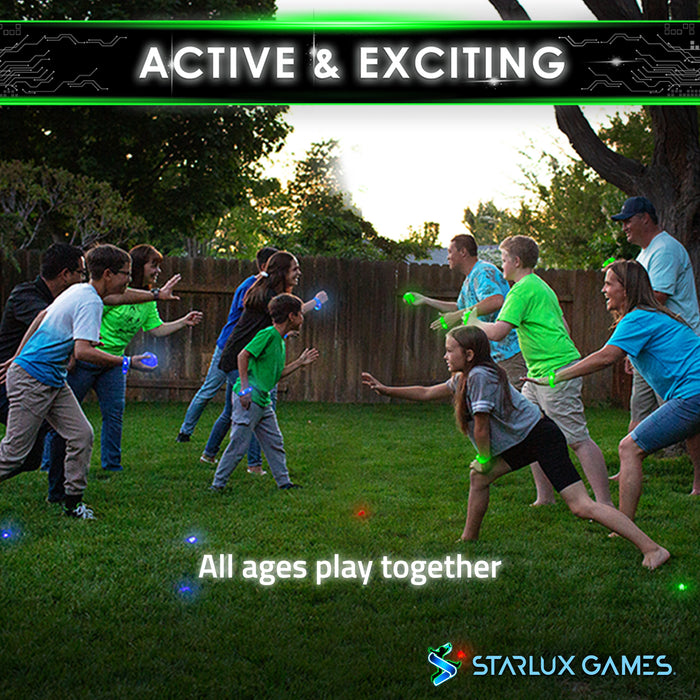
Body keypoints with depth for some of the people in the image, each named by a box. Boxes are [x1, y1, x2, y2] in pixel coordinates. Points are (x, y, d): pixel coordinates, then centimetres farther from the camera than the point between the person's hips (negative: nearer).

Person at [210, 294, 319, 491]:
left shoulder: (280, 341, 16)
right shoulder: (268, 334, -13)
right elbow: (243, 355, -18)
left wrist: (300, 362, 17)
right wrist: (245, 387, -21)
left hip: (263, 401, 9)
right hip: (248, 399, -9)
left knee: (275, 442, 11)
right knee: (239, 444, -6)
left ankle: (284, 482, 18)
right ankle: (217, 485, 3)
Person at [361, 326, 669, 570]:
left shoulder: (480, 376, -17)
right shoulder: (463, 378, 12)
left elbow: (482, 427, -14)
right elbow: (427, 393, 24)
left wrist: (485, 459, 2)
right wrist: (386, 390, 23)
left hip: (542, 437, -10)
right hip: (524, 441, 10)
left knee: (581, 506, -17)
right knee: (479, 477, 14)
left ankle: (652, 549, -20)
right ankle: (469, 541, 27)